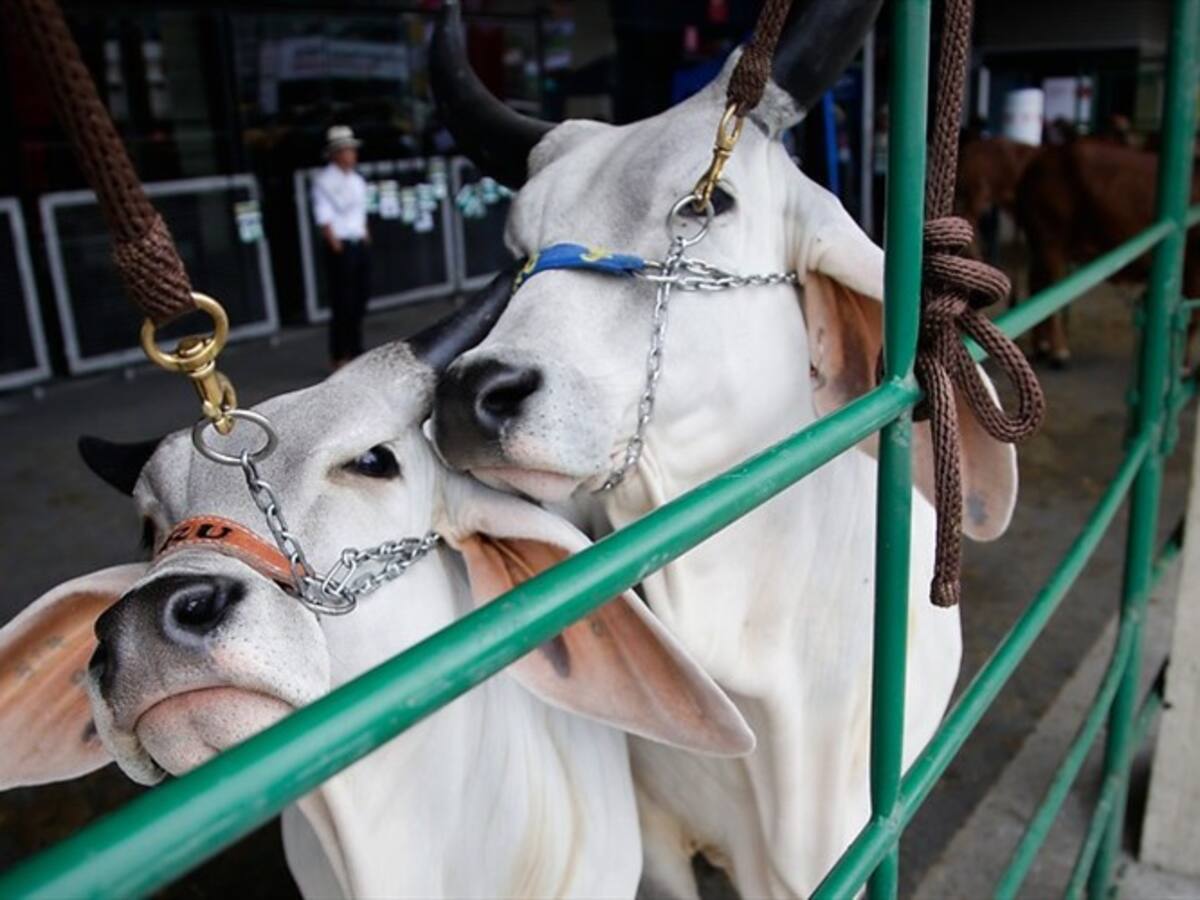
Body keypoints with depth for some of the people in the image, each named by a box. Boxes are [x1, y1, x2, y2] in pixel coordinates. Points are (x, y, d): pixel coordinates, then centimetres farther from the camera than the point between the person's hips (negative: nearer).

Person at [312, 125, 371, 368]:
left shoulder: (357, 181, 14)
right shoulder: (324, 181, -9)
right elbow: (324, 219, -14)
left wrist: (366, 239, 11)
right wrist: (336, 247, -17)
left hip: (360, 245, 7)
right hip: (341, 247, -7)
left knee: (359, 301, 11)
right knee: (343, 304, -4)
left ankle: (356, 353, 22)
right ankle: (340, 357, 6)